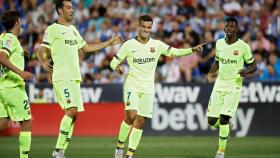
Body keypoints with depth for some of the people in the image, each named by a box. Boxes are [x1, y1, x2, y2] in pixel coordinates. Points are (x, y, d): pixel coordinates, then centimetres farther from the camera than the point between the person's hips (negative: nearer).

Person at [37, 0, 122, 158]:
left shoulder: (73, 29, 19)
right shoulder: (53, 29, -4)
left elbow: (87, 48, 28)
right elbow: (42, 51, -7)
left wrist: (110, 42, 27)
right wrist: (44, 63, -28)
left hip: (75, 78, 8)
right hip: (62, 77, -8)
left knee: (73, 114, 4)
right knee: (72, 110, -20)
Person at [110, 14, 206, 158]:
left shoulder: (157, 45, 3)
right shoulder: (129, 45, -3)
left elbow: (175, 52, 7)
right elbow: (114, 62, 1)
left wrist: (193, 49, -6)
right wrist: (117, 67, -23)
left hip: (148, 89, 3)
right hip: (132, 86, -3)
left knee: (140, 122, 1)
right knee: (131, 115, -22)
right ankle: (120, 145, -2)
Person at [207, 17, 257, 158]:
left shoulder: (243, 46, -7)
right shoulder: (219, 43, 7)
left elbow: (253, 66, 1)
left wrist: (246, 71, -21)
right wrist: (211, 73, 2)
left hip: (234, 86, -5)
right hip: (219, 84, 5)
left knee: (224, 119, -16)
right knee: (211, 120, 1)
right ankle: (225, 128, 35)